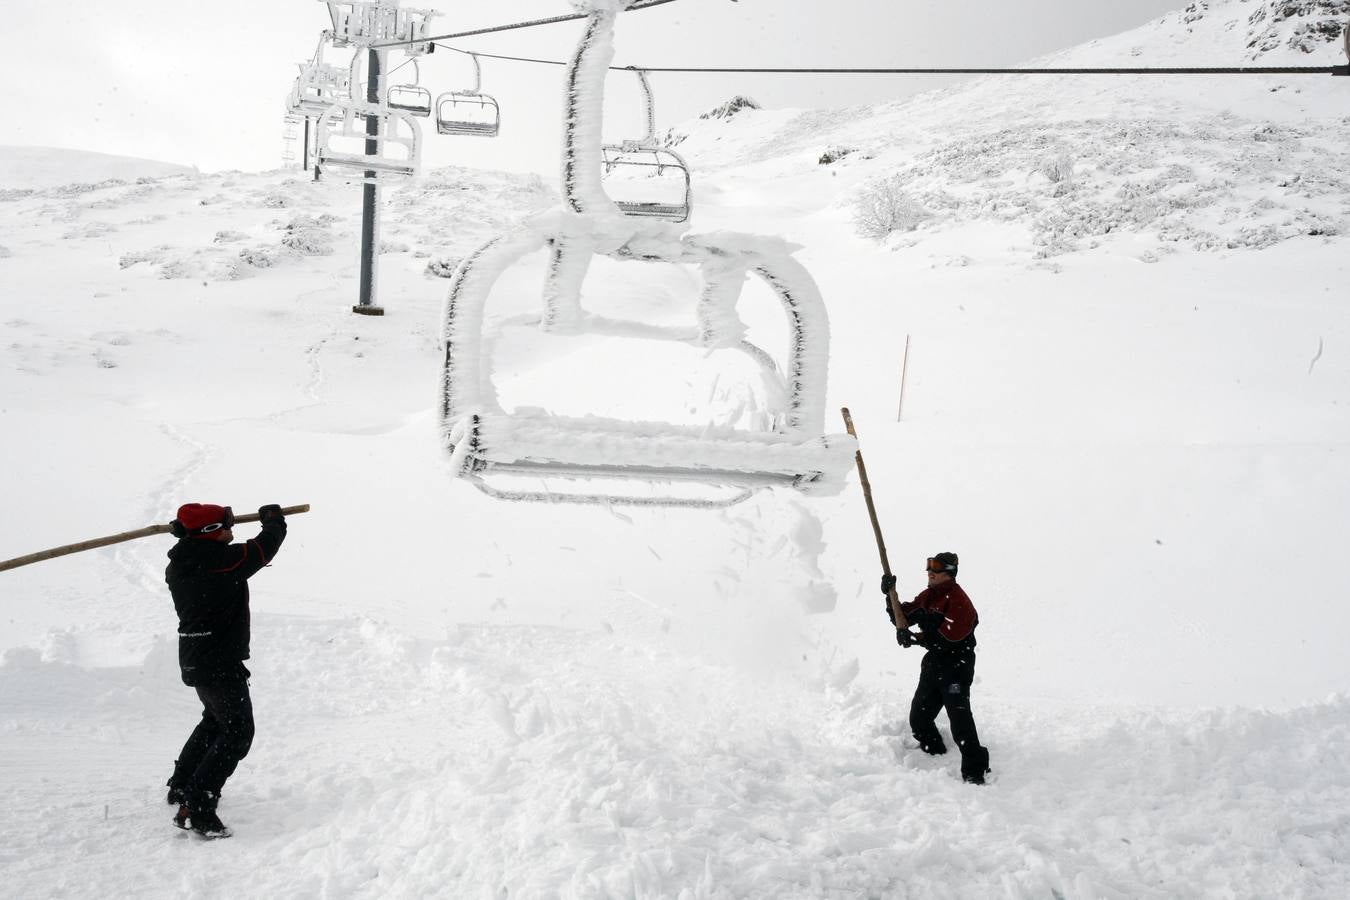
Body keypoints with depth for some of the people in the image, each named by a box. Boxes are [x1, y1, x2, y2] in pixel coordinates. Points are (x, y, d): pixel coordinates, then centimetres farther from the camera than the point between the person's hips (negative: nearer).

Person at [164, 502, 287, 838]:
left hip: (193, 659, 9)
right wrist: (273, 519, 11)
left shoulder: (180, 564, 1)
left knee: (215, 720, 30)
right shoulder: (221, 560, -22)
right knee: (237, 732, -6)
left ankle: (181, 785, 40)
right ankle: (196, 809, -15)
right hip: (220, 663, -9)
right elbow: (263, 548, -8)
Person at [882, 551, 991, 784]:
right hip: (933, 664, 9)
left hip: (957, 665, -9)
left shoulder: (958, 600, -18)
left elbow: (949, 637, -26)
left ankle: (974, 771, -16)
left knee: (959, 718, -18)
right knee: (919, 717, 14)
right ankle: (935, 756, 37)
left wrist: (915, 638, -26)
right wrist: (891, 596, -4)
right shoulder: (927, 597, 9)